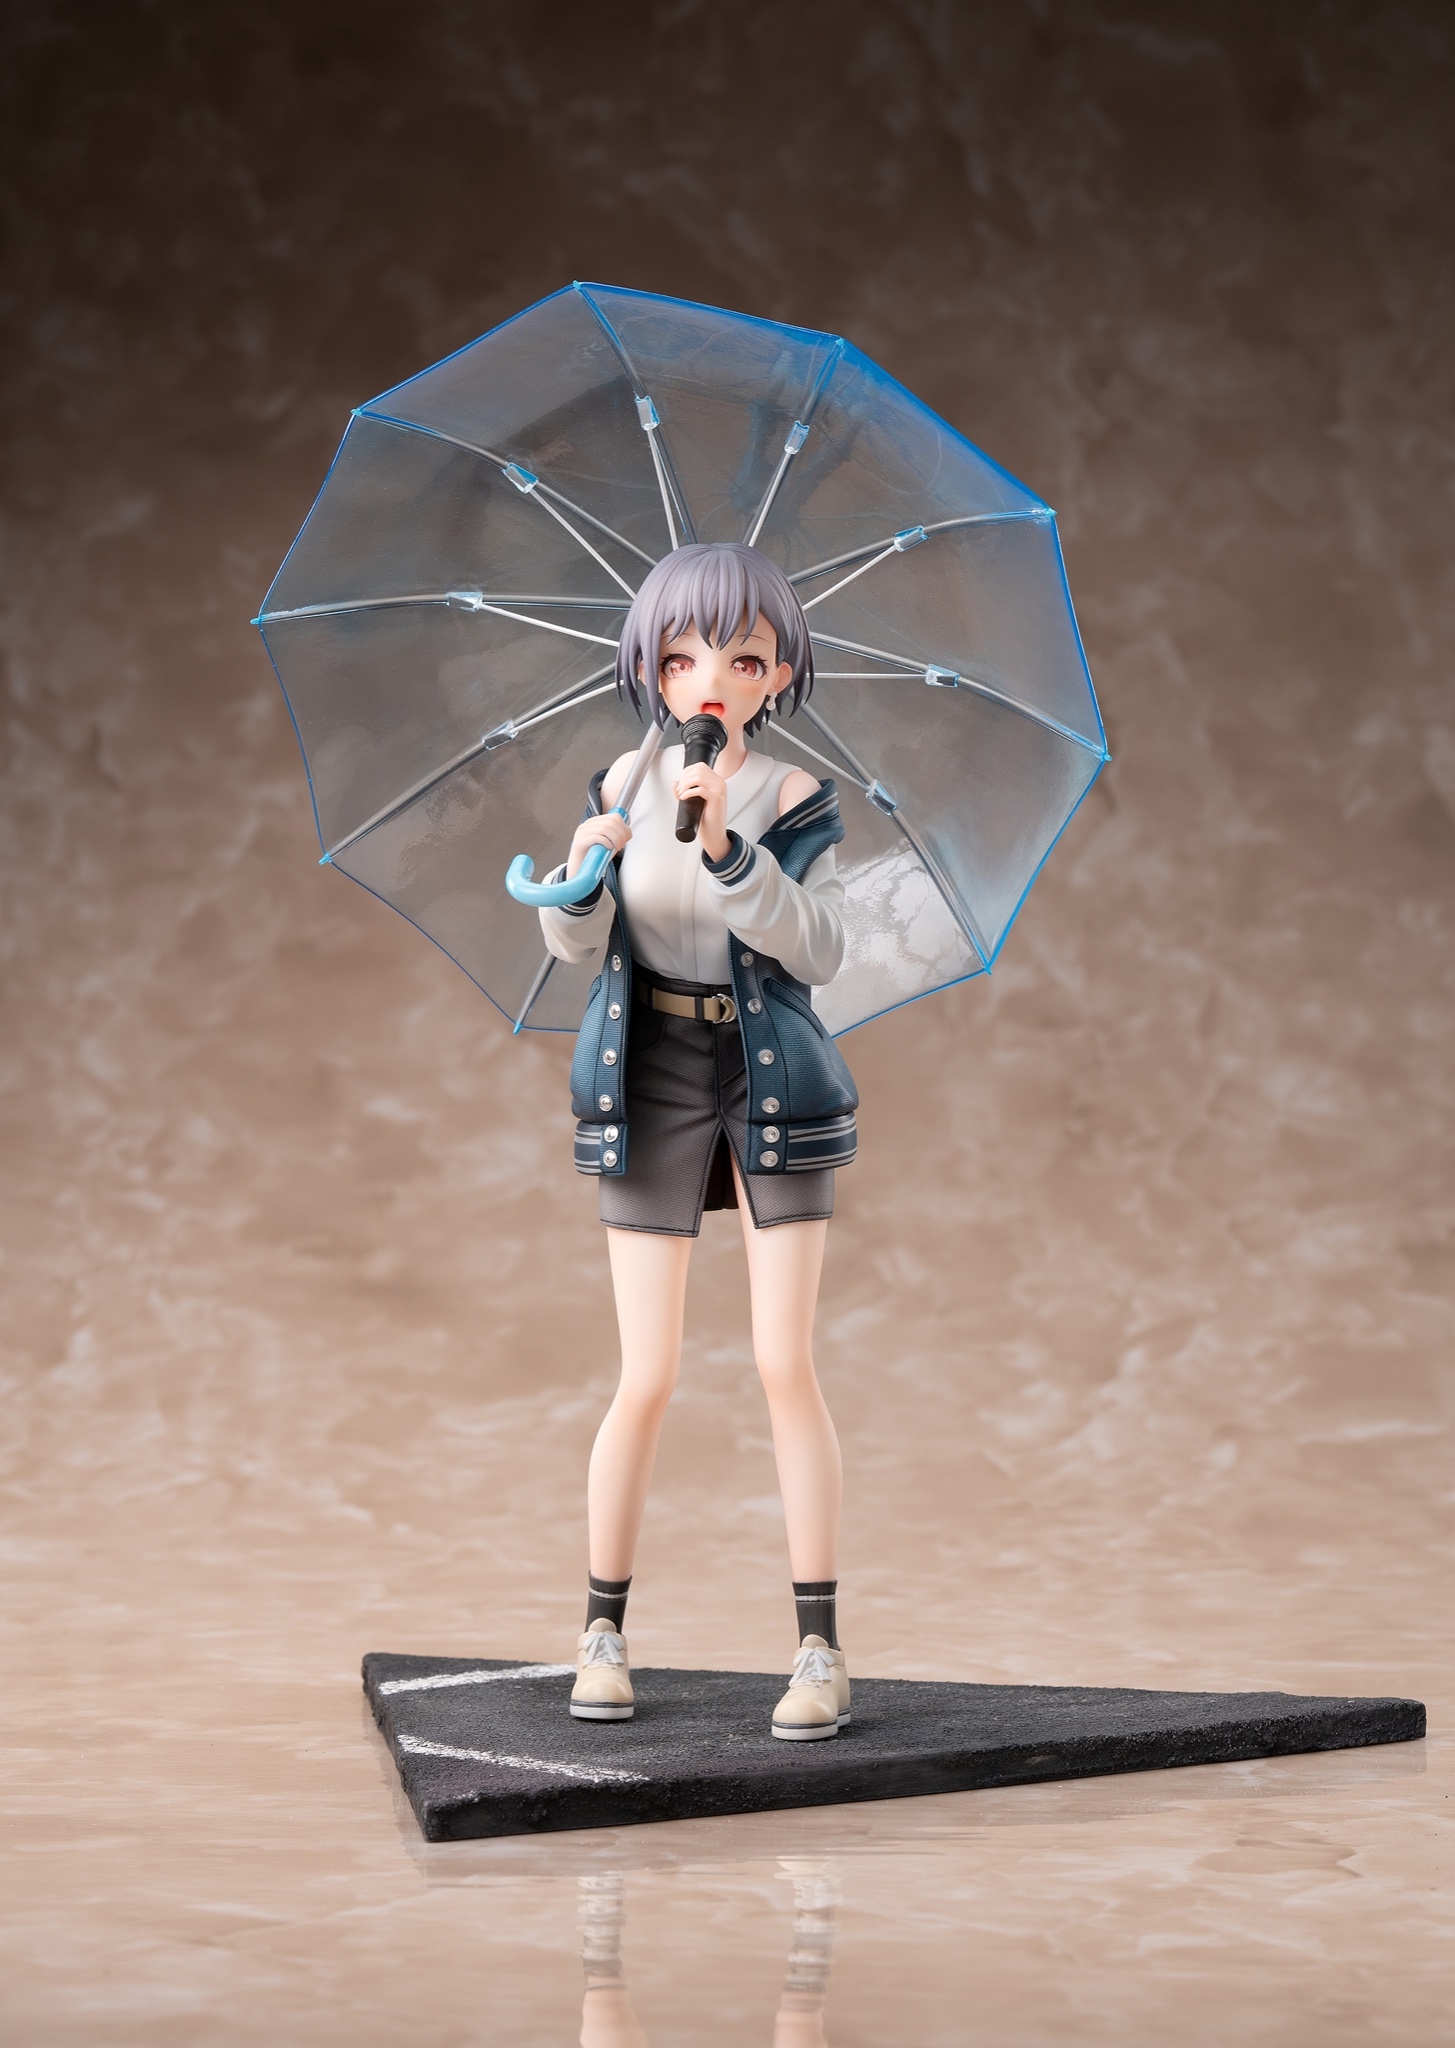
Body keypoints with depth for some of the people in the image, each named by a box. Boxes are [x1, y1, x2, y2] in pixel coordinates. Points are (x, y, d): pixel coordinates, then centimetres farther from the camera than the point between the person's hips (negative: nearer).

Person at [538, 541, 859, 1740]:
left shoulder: (795, 801, -4)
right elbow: (575, 944, -3)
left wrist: (729, 850, -27)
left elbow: (821, 951, -16)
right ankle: (604, 1632, 17)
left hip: (772, 1083, -1)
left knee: (786, 1368, -4)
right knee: (648, 1380, 1)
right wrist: (583, 874, -25)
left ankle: (821, 1649, 4)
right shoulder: (625, 785, 2)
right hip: (651, 1086, 1)